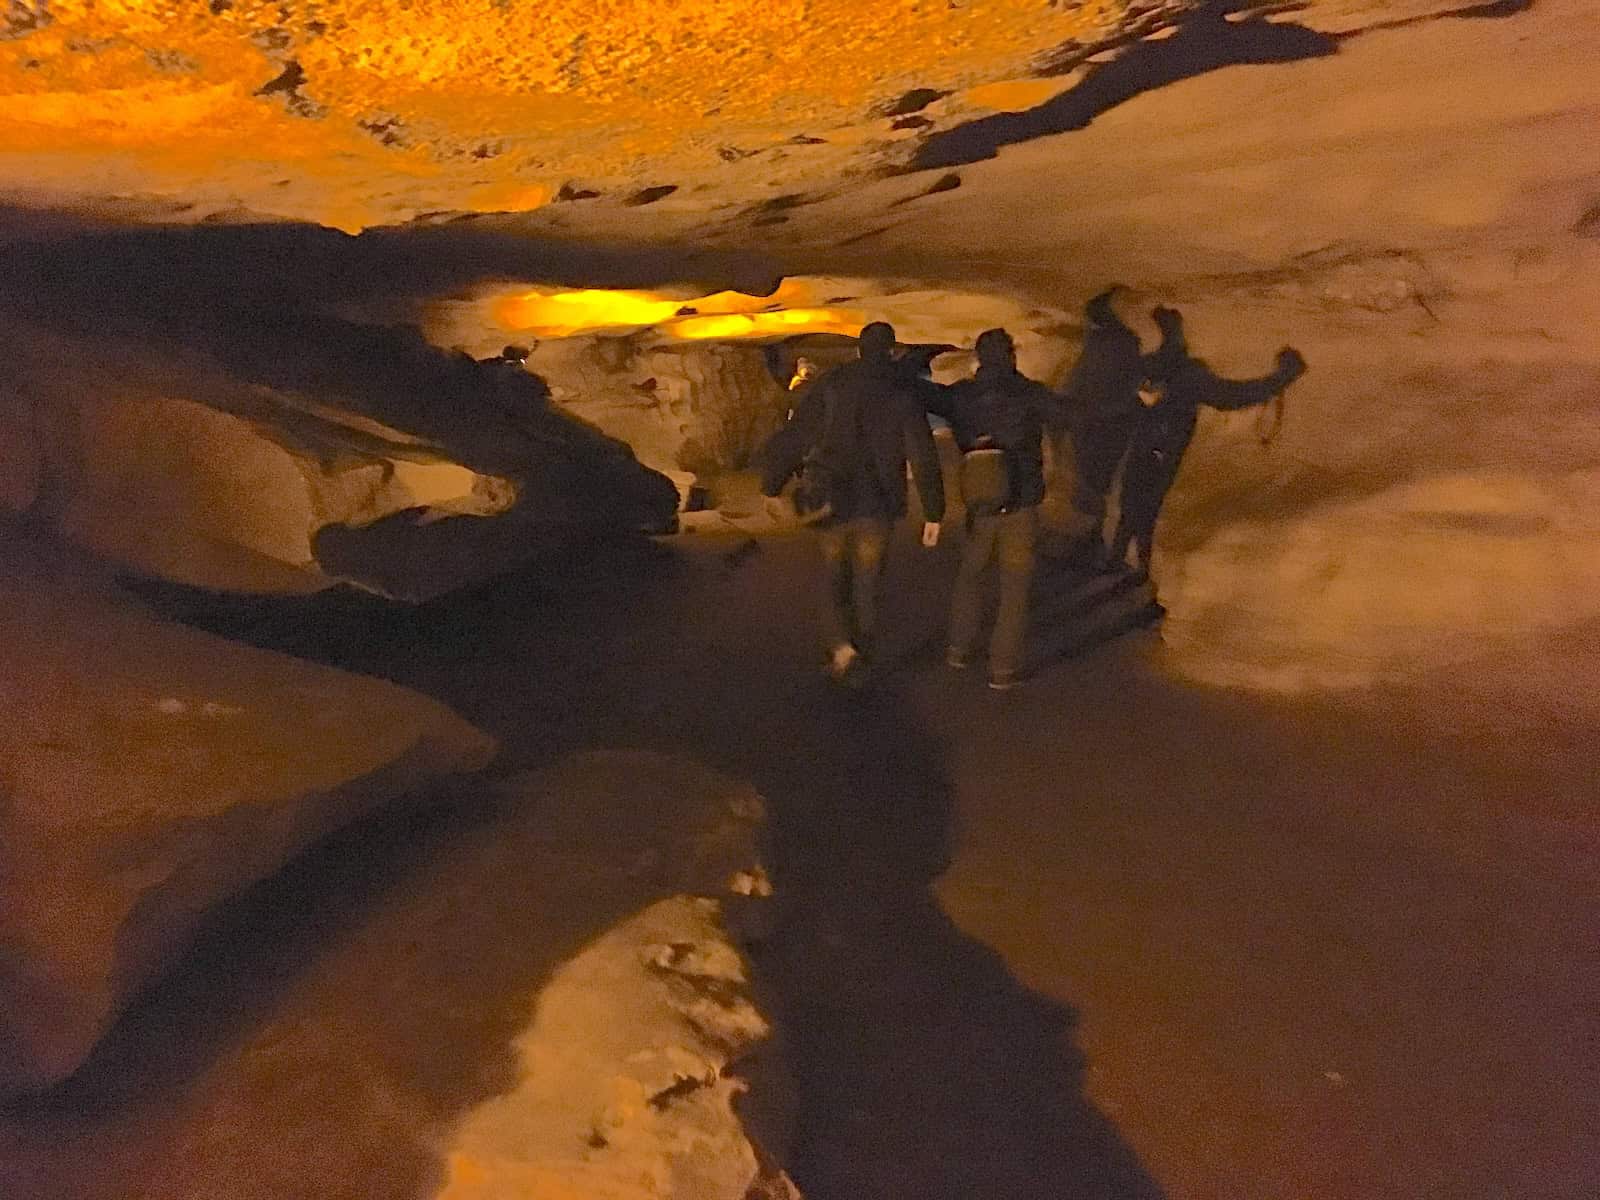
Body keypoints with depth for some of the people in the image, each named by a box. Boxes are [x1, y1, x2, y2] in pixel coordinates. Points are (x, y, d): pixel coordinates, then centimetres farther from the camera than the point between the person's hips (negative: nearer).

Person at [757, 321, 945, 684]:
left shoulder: (831, 385, -2)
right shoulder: (902, 394, -2)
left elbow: (793, 436, -4)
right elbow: (924, 457, -7)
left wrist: (772, 484, 5)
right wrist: (933, 513, -4)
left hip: (830, 501, 0)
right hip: (877, 505, 0)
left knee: (836, 578, 17)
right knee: (867, 584, 13)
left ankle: (841, 646, -3)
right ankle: (860, 660, 17)